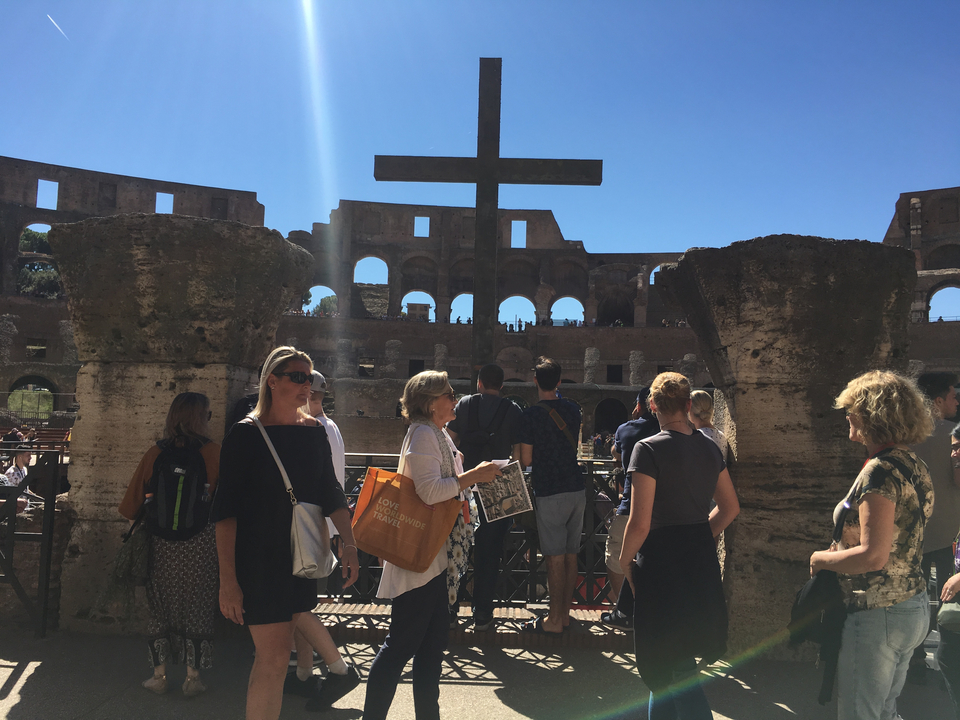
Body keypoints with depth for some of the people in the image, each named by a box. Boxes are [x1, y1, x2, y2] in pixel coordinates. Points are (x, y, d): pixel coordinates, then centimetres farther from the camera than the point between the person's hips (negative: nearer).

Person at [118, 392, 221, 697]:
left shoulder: (155, 454, -3)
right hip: (200, 546, -2)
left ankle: (159, 675, 19)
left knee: (160, 607, 14)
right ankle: (192, 677, 13)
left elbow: (134, 503, 2)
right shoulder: (212, 452, -9)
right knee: (197, 609, 9)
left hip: (162, 545, 2)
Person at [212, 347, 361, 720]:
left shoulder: (314, 431, 3)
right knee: (275, 656, -3)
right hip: (259, 557, -4)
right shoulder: (246, 434, -12)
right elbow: (226, 510, -12)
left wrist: (349, 544, -1)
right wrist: (228, 579, -17)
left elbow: (331, 493, 9)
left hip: (303, 552, 4)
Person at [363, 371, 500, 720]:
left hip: (437, 556, 10)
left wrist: (477, 478, 12)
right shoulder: (422, 434, -15)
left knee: (433, 642, 15)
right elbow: (429, 491, -24)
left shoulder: (439, 435, 17)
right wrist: (474, 475, -19)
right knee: (402, 643, -3)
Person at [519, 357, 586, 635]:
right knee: (571, 556, 11)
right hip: (577, 489, 6)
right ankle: (565, 614, 20)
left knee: (555, 558, -1)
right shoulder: (573, 410, 7)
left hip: (549, 493, -6)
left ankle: (554, 621, 7)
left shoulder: (532, 414, -10)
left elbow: (525, 460, -8)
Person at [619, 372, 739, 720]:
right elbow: (731, 507, 12)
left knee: (676, 667, 4)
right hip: (702, 561, 8)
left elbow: (640, 523, -19)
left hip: (661, 561, -7)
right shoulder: (709, 447, 4)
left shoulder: (649, 449, -17)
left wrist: (625, 560, -4)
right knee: (666, 656, 24)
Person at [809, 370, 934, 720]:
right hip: (915, 609, 10)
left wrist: (821, 558, -12)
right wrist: (846, 550, 14)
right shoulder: (916, 468, 7)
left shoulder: (880, 471, -21)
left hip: (878, 616, -10)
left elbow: (874, 556, -27)